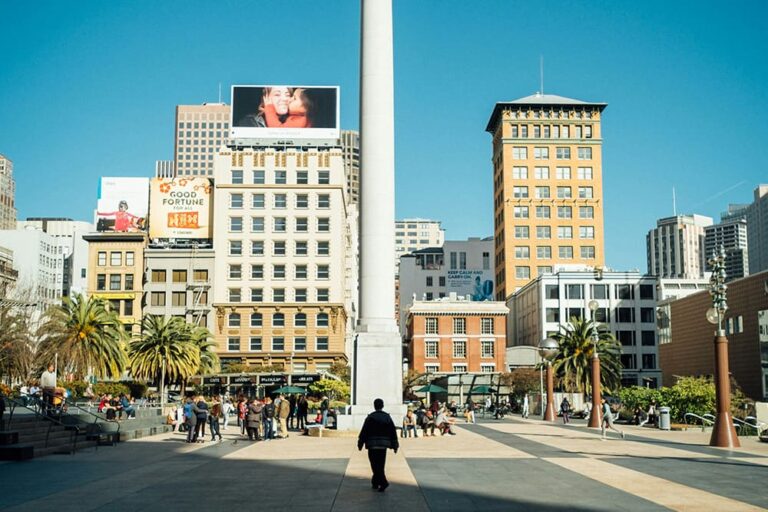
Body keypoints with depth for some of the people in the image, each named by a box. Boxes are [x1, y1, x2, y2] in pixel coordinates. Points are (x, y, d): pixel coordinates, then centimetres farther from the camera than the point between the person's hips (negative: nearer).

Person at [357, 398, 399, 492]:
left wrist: (360, 443, 2)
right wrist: (395, 445, 11)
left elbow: (364, 431, -7)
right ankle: (375, 483, 21)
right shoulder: (387, 417, 5)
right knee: (380, 465, 14)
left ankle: (383, 482, -19)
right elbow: (393, 432, 6)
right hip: (384, 445, 4)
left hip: (372, 445, -4)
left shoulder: (370, 417, -7)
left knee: (375, 465, -4)